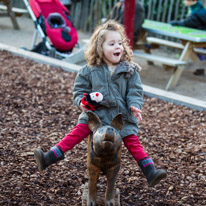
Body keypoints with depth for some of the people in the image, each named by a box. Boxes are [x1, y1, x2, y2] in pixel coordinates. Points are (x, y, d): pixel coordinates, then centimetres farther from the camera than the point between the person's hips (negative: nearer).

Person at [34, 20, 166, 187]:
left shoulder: (129, 70, 2)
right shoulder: (90, 71, 2)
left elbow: (135, 91, 2)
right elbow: (80, 89, 7)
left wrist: (135, 106, -18)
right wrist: (82, 101, -14)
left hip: (122, 117, 0)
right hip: (95, 113, 0)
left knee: (133, 143, -6)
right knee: (77, 132, -14)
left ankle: (150, 173, -3)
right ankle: (48, 158, -17)